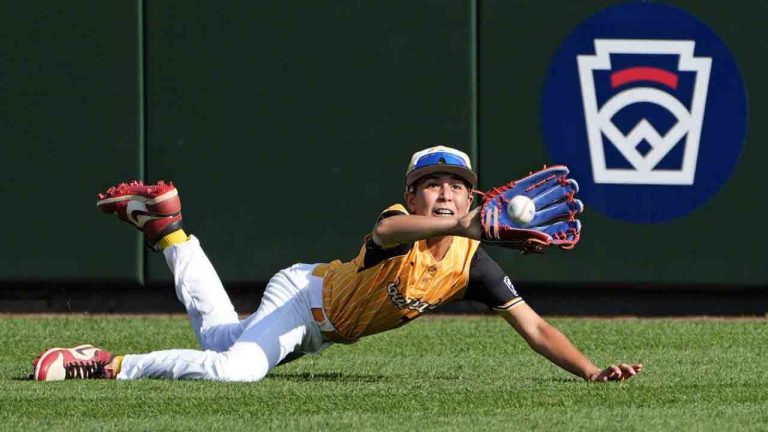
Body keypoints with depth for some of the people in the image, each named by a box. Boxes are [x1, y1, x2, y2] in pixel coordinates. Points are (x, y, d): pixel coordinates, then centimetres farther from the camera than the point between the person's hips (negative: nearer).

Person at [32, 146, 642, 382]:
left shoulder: (473, 262, -18)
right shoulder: (400, 224, -32)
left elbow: (532, 326, -19)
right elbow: (387, 232, -59)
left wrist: (591, 370, -33)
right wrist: (452, 226, -77)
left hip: (326, 329, 7)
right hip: (306, 294, -7)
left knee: (221, 340, 28)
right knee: (232, 367, -35)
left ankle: (168, 226, 42)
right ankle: (110, 367, -19)